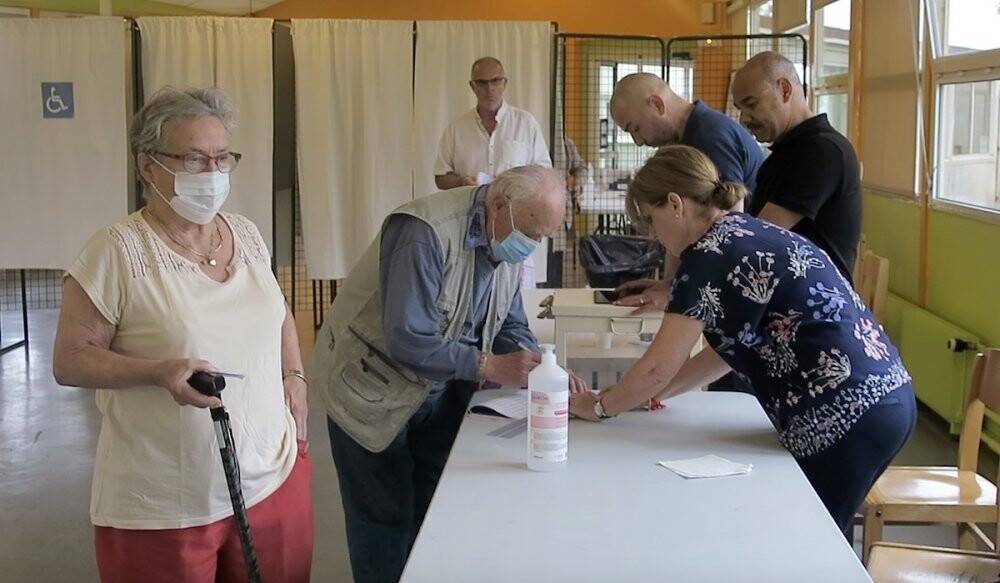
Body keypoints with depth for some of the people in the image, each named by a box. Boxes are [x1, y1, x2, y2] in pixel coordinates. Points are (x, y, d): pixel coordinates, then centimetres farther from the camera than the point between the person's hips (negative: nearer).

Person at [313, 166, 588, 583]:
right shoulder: (424, 232, -29)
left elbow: (511, 327, 5)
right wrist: (488, 367, -31)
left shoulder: (507, 242, -2)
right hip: (372, 390, -7)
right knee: (387, 519, 1)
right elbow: (407, 340, -32)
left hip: (437, 391, 8)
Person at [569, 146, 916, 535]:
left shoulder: (711, 253, -12)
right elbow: (730, 348, 21)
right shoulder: (750, 237, 15)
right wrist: (650, 394, 19)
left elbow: (657, 368, -10)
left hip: (846, 415, -9)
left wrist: (600, 406, 6)